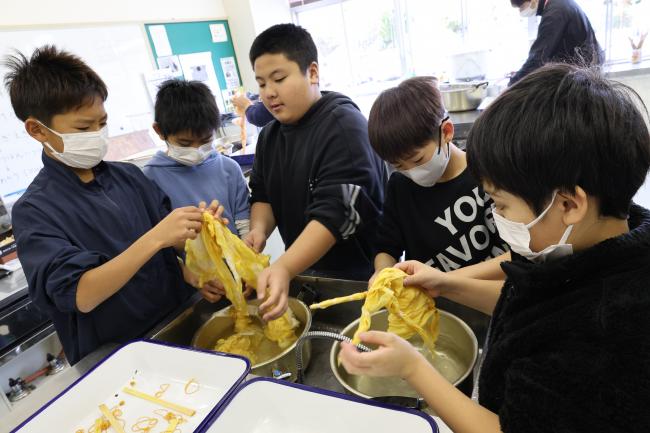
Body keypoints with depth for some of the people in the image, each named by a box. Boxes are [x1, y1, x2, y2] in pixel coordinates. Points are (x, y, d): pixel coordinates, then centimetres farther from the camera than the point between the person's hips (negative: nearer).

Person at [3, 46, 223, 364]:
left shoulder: (128, 176, 4)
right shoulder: (34, 211, -8)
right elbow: (81, 295, -18)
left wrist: (194, 228, -14)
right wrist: (155, 238, -28)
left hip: (180, 318, 3)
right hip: (114, 354, -3)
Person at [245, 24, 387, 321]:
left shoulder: (343, 126, -20)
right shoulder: (269, 135, 5)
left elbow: (335, 213, -28)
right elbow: (262, 196, 9)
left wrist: (284, 269, -38)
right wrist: (259, 230, -13)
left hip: (358, 277, -6)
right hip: (306, 271, 7)